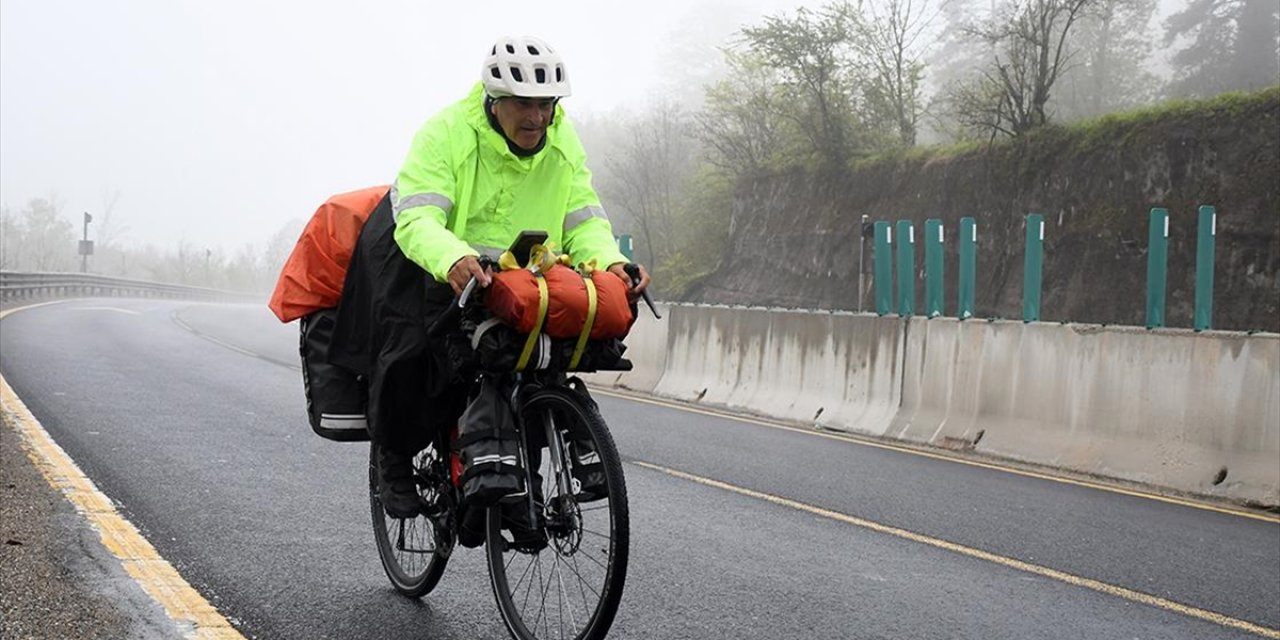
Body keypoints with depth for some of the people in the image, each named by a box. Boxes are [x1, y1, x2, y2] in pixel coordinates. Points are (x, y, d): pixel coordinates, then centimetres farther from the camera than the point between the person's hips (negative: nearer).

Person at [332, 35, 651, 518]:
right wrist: (454, 260, -58)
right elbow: (417, 220, -36)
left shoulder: (563, 143, -8)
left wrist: (611, 263, -34)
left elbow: (584, 219, -11)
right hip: (427, 261, -4)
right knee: (412, 351, -25)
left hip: (512, 273, 4)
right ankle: (395, 459, 2)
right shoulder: (446, 133, -25)